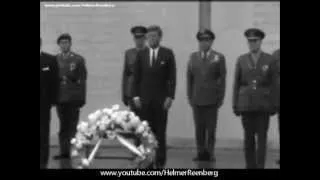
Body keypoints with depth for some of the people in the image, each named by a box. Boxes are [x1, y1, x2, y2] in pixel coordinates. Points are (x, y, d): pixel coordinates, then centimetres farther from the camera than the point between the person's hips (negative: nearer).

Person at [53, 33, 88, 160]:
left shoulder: (78, 59, 3)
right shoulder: (55, 60, 9)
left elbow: (82, 80, 0)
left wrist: (82, 98, -4)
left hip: (74, 98, -2)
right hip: (60, 98, 2)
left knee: (72, 126, -2)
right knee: (63, 126, 4)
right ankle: (64, 152, 6)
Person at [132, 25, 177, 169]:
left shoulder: (168, 54, 1)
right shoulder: (141, 54, 7)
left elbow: (172, 77, -1)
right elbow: (136, 77, 8)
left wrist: (170, 96, -8)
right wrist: (135, 96, -1)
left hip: (161, 99, -2)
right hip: (144, 99, 2)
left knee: (160, 131, 1)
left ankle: (160, 161, 7)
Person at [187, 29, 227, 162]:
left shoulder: (219, 58, 3)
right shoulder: (193, 57, 10)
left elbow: (223, 79, 2)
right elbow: (189, 78, 10)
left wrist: (221, 98, -2)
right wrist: (190, 96, 5)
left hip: (211, 99, -2)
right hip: (197, 99, 2)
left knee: (211, 128, -1)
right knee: (199, 128, 1)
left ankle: (210, 153, 7)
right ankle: (201, 152, 6)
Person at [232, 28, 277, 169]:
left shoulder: (270, 60, 1)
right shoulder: (241, 60, 4)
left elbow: (274, 84, 2)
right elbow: (237, 84, 5)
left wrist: (274, 106, -3)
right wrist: (235, 106, 1)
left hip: (263, 105, -1)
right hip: (246, 104, 1)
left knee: (262, 137, -3)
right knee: (249, 137, 4)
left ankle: (260, 167, -1)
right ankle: (250, 166, 12)